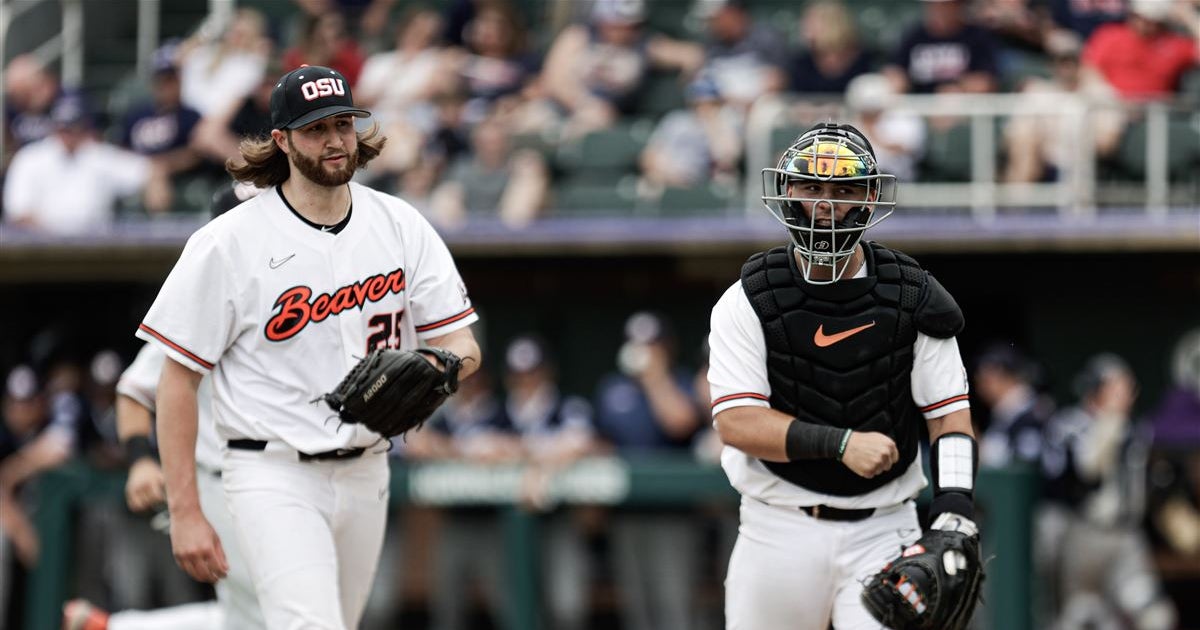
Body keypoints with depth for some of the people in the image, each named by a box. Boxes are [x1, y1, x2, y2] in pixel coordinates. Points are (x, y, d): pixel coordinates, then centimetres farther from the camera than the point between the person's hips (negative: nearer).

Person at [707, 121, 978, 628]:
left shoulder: (913, 299, 1)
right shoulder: (747, 303, -3)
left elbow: (949, 415, 1)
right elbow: (736, 422, -13)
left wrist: (954, 513, -15)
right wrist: (840, 444, -25)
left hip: (882, 531, 0)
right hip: (780, 530, 0)